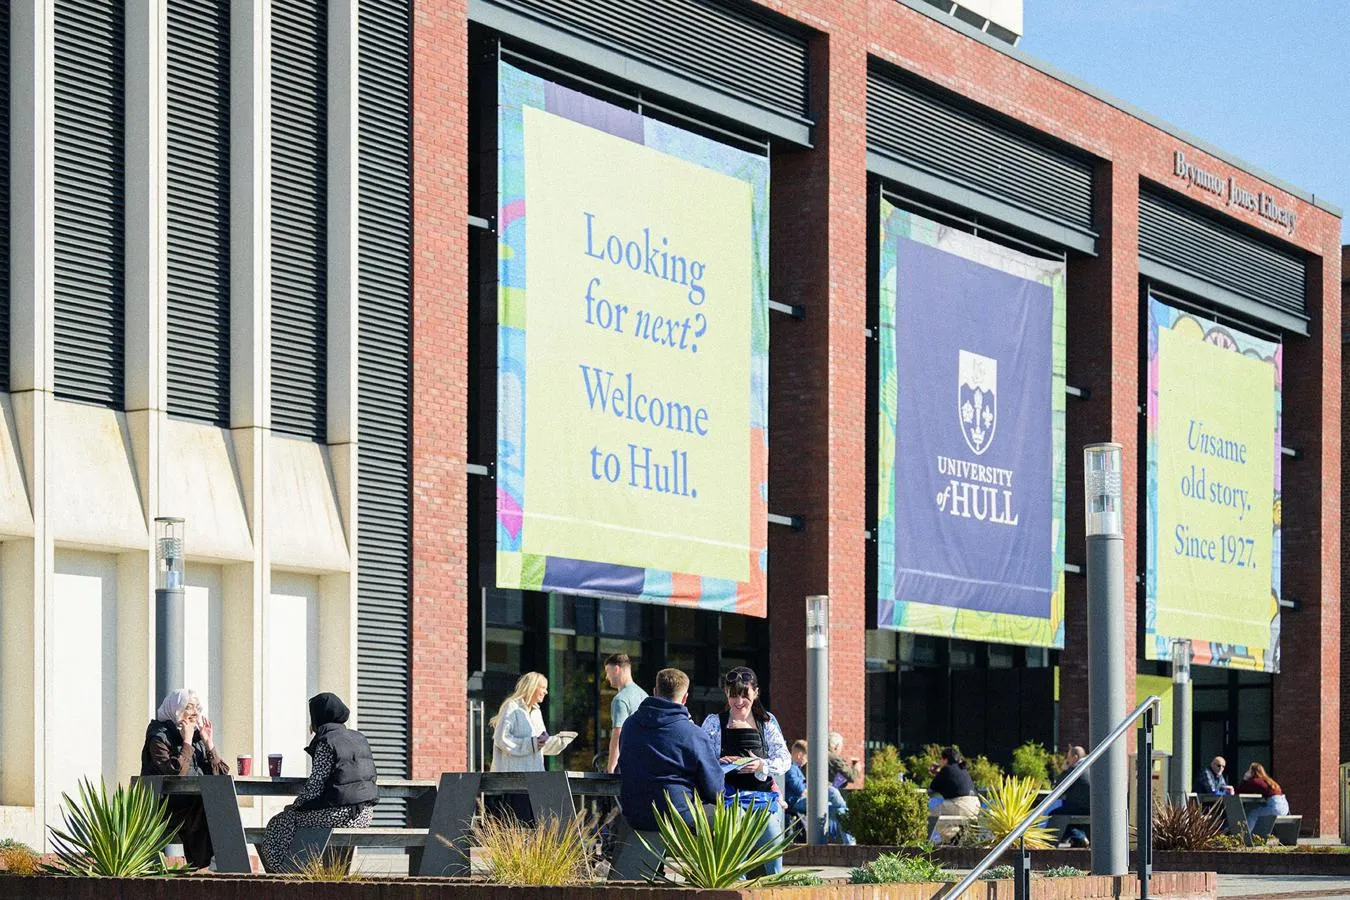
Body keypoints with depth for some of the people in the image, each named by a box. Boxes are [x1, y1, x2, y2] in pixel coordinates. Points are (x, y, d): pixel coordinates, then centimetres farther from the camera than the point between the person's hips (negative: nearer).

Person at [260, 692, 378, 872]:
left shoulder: (326, 742, -11)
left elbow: (315, 786, -15)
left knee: (280, 825, 7)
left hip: (340, 814, -9)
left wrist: (294, 806, 2)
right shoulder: (359, 738, 14)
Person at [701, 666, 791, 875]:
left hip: (763, 794, 2)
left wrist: (762, 766, -13)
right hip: (729, 794, -2)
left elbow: (784, 759, 7)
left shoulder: (767, 722, 15)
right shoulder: (714, 723, 12)